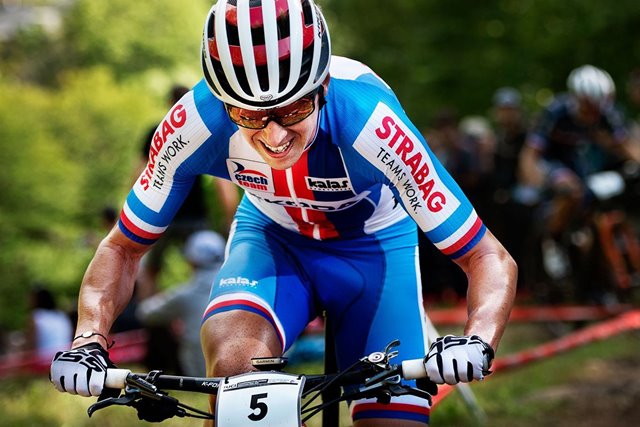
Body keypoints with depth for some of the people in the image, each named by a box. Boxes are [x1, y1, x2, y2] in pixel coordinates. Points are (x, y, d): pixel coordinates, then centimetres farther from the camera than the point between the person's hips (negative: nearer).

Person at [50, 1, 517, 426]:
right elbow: (123, 248, -14)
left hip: (374, 246, 0)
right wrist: (90, 339, -32)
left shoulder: (367, 120, -37)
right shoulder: (195, 124, -30)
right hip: (273, 237, 0)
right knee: (232, 363, -32)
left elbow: (492, 259, -32)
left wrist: (477, 342, -51)